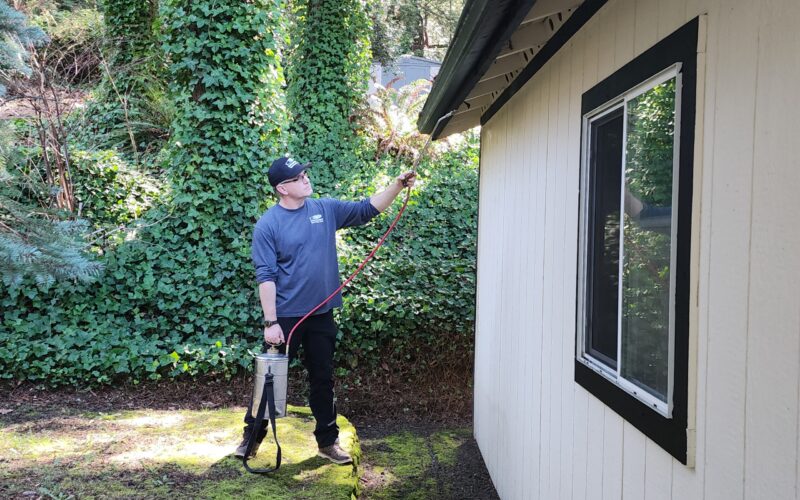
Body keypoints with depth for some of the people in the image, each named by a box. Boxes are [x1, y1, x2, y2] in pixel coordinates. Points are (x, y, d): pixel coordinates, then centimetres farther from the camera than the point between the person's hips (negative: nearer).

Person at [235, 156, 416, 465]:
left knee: (323, 379, 13)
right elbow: (266, 276, -13)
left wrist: (397, 185, -8)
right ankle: (252, 437, 25)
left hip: (321, 314, 4)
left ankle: (327, 441, 26)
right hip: (285, 316, -4)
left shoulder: (326, 209, 3)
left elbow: (367, 209, 5)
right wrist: (270, 322, -17)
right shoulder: (268, 224, -10)